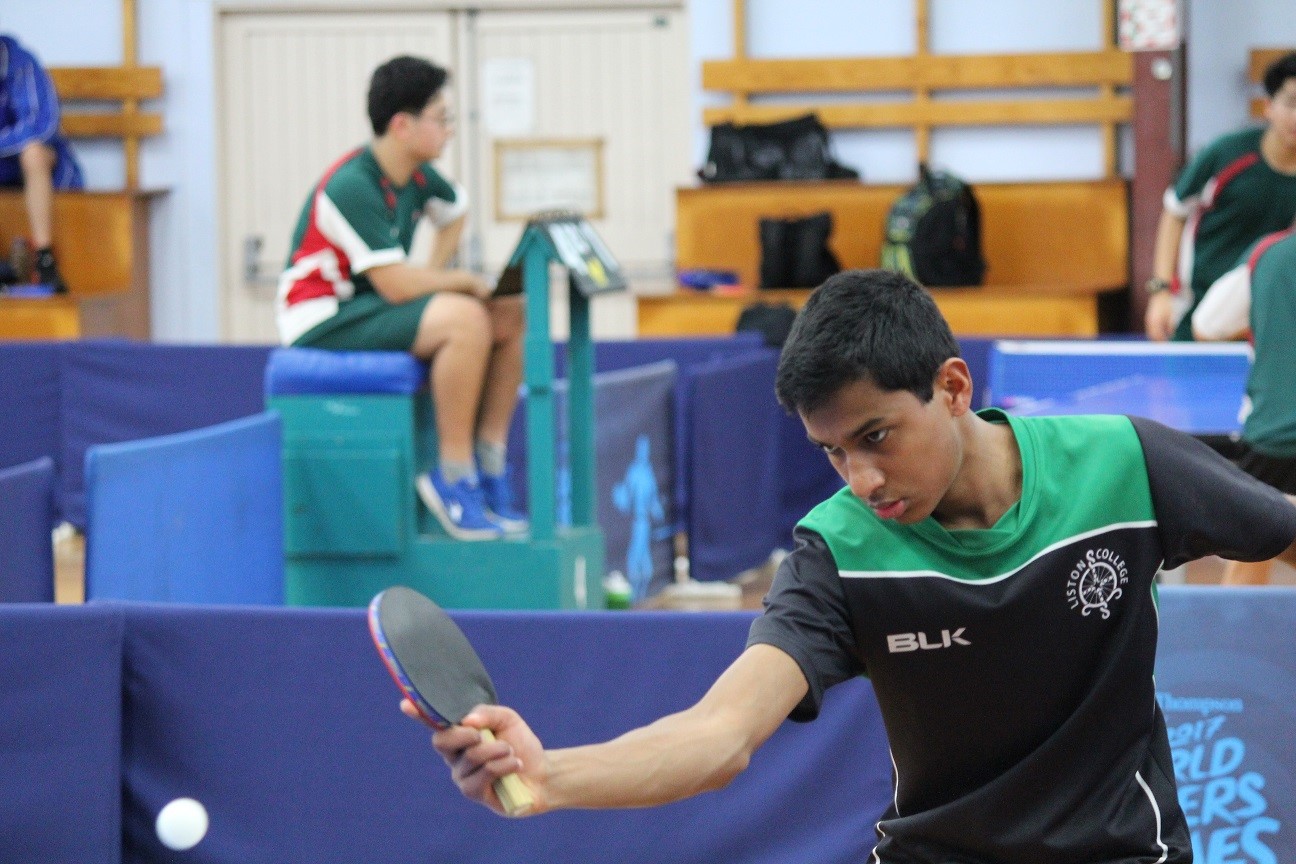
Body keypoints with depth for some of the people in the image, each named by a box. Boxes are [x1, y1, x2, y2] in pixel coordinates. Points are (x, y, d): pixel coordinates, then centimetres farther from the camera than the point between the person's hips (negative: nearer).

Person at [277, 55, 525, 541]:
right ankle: (453, 478, -22)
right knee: (466, 319, -30)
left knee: (513, 316, -2)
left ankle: (489, 462, 2)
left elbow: (455, 209, 29)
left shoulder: (415, 175, 5)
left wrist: (437, 274, 12)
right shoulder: (352, 187, -22)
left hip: (372, 305, 9)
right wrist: (464, 282, -11)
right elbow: (397, 284, -27)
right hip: (322, 321, -9)